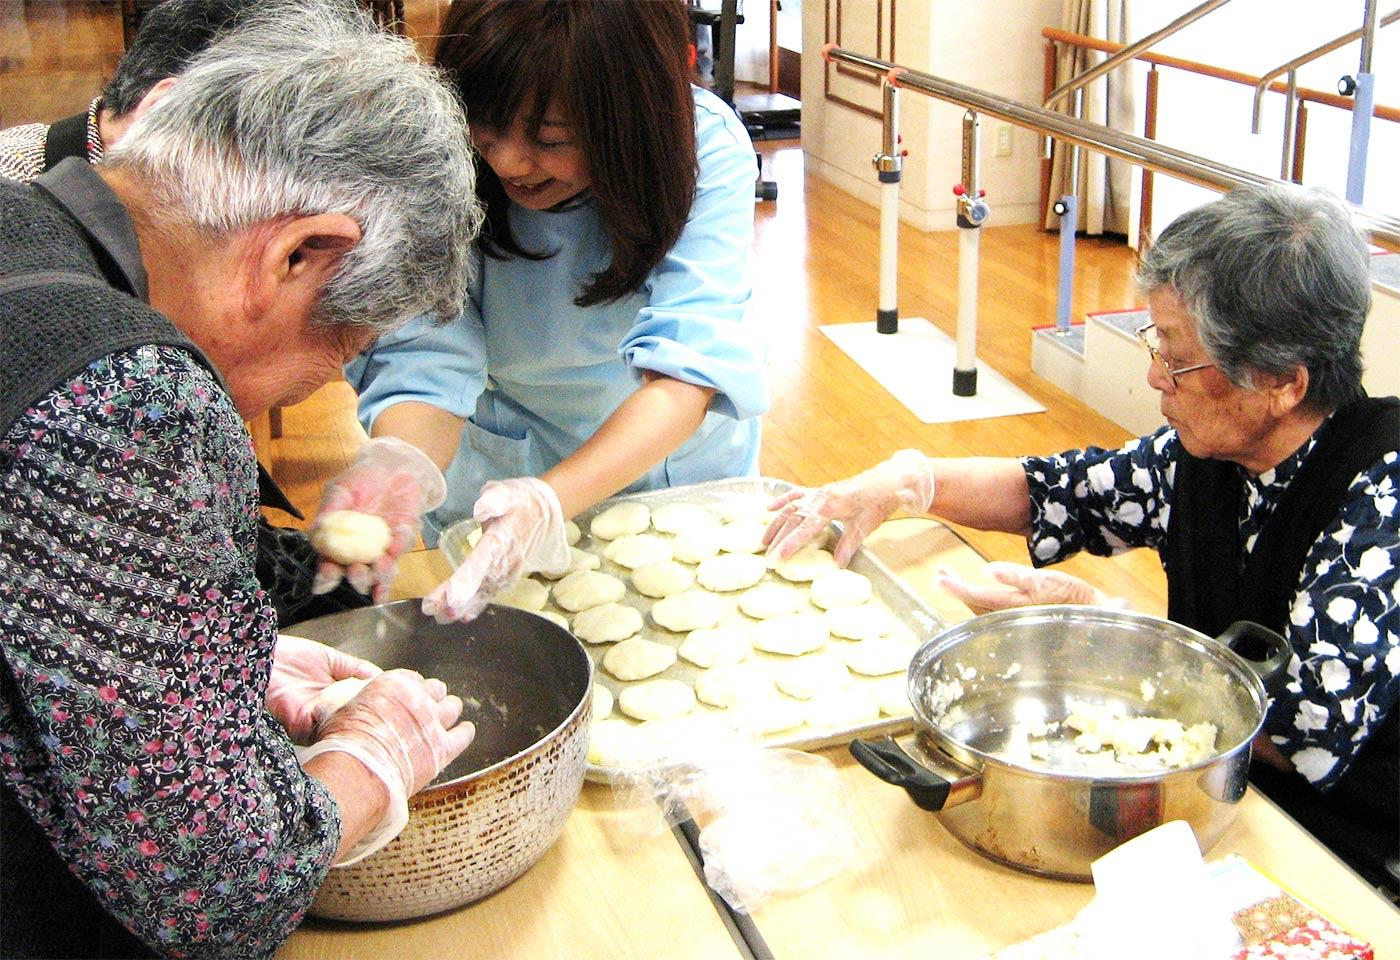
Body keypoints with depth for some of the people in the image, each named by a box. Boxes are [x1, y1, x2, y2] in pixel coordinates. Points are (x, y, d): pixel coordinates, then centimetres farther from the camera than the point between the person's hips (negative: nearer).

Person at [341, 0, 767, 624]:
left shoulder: (708, 148, -30)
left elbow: (687, 369, -39)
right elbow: (426, 366, -32)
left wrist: (550, 501, -55)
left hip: (683, 461, 1)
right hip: (499, 473, 0)